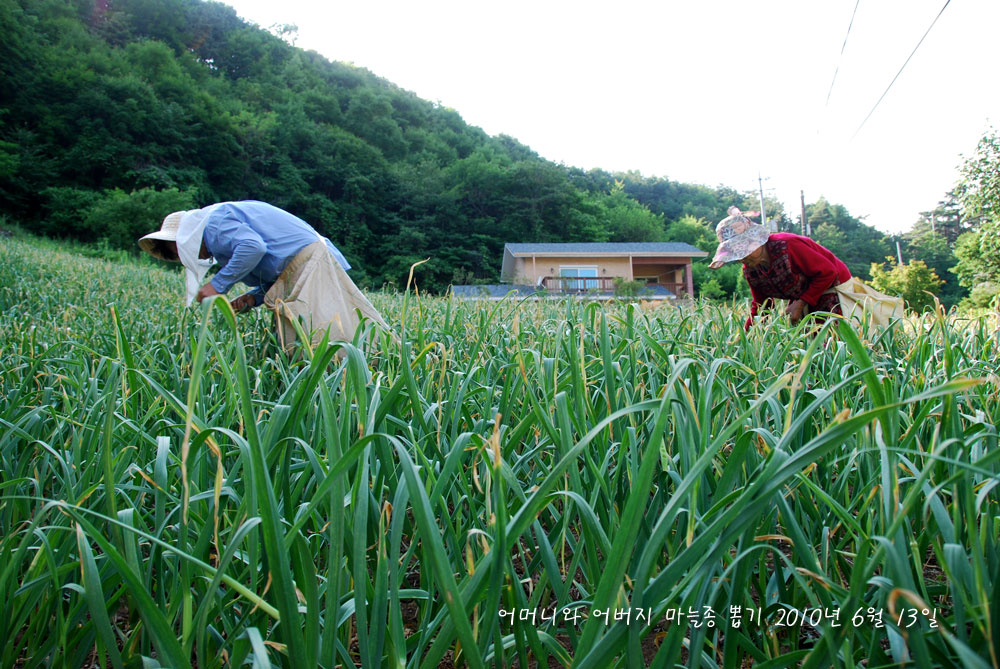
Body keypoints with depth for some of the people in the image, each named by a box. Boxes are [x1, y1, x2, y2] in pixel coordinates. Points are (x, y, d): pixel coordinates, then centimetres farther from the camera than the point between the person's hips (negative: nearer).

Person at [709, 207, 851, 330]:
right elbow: (761, 305, 2)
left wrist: (801, 303, -27)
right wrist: (745, 332, -11)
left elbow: (827, 272, -24)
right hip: (801, 298, 6)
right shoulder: (750, 271, -9)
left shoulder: (787, 246, -30)